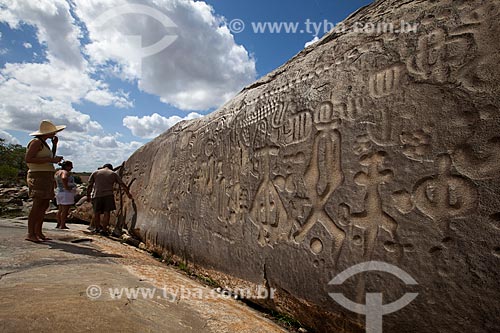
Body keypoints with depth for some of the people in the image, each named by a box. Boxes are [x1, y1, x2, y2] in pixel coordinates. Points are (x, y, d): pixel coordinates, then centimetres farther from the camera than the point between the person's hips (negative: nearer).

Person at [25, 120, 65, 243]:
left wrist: (55, 144, 16)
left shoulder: (43, 143, 19)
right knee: (38, 204, -15)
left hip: (46, 177, 10)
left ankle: (38, 233, 9)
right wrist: (50, 160, -20)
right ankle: (30, 234, -15)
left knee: (45, 205, 6)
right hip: (38, 176, -10)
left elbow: (51, 157, 27)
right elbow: (27, 159, -19)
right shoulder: (36, 142, -10)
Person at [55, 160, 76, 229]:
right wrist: (66, 187, -25)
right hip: (66, 193, -9)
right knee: (65, 210, -7)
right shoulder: (65, 172, -13)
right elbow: (63, 178, -34)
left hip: (59, 192, 9)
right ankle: (62, 225, -8)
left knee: (60, 210, 12)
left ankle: (59, 224, 14)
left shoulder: (57, 172, 16)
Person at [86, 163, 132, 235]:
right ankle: (104, 230, -2)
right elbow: (122, 184, 15)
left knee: (96, 213, 14)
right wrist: (128, 193, 24)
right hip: (108, 195, -1)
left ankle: (97, 228, 25)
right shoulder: (113, 174, 12)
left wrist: (88, 196, 18)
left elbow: (90, 186, 10)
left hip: (97, 195, 2)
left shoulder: (95, 173, 14)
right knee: (106, 213, 1)